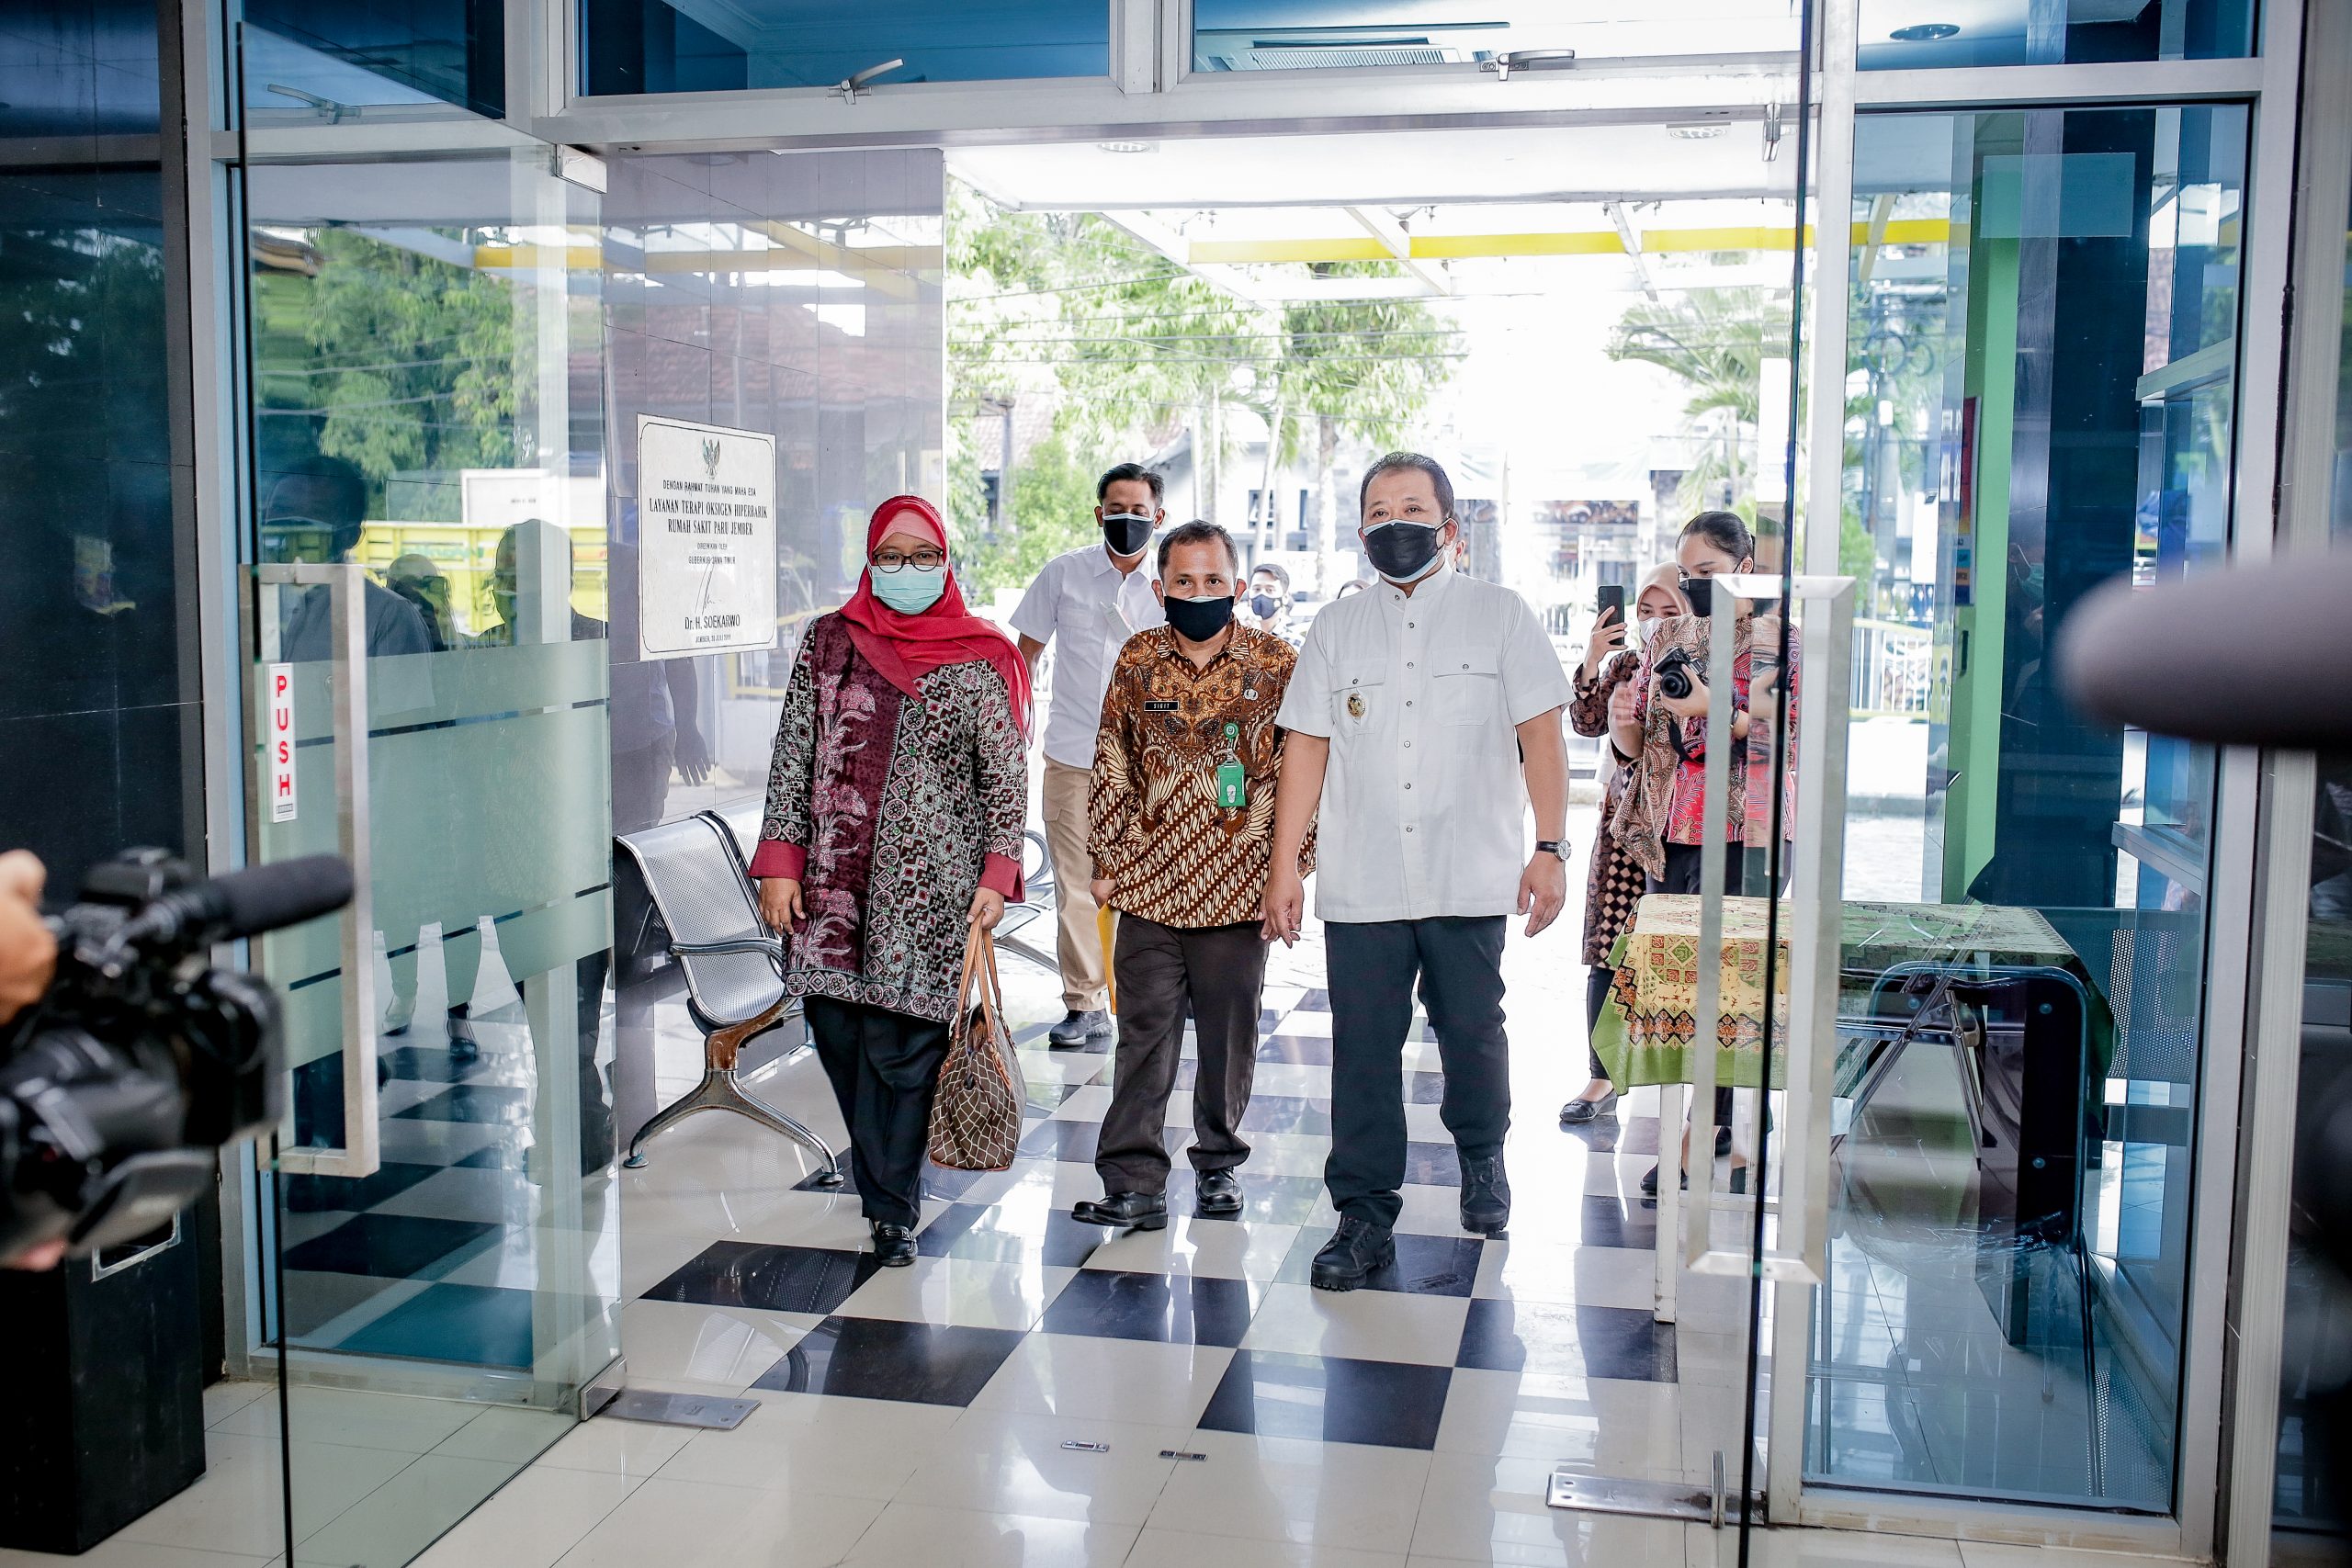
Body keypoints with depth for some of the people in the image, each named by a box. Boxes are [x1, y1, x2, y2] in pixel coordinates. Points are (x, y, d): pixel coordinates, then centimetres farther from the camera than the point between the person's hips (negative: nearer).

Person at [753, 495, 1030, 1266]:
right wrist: (779, 863, 1)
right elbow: (793, 756, 8)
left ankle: (892, 1209, 8)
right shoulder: (828, 641, 9)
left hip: (928, 886, -3)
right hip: (833, 882, 3)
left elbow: (1006, 776, 1)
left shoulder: (978, 659, 2)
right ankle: (885, 1184, 25)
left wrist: (996, 877, -7)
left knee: (901, 1046, -4)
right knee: (838, 1037, 6)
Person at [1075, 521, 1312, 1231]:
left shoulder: (1277, 663, -1)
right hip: (1149, 886, 1)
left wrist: (1291, 868, 1)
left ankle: (1219, 1164, 28)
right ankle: (1135, 1183, 5)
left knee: (1229, 1034, 10)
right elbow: (1112, 768, 10)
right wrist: (1107, 861, 7)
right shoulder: (1136, 660, 4)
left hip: (1238, 891, -1)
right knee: (1145, 1033, 1)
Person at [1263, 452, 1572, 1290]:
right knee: (1363, 1049, 2)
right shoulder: (1336, 628, 9)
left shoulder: (1500, 615, 4)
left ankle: (1482, 1158, 37)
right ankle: (1365, 1216, 12)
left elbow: (1541, 739, 1)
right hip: (1361, 884, 1)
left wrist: (1550, 849, -6)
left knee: (1472, 1033, 9)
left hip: (1470, 879, -1)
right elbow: (1307, 748, 8)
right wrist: (1284, 866, 4)